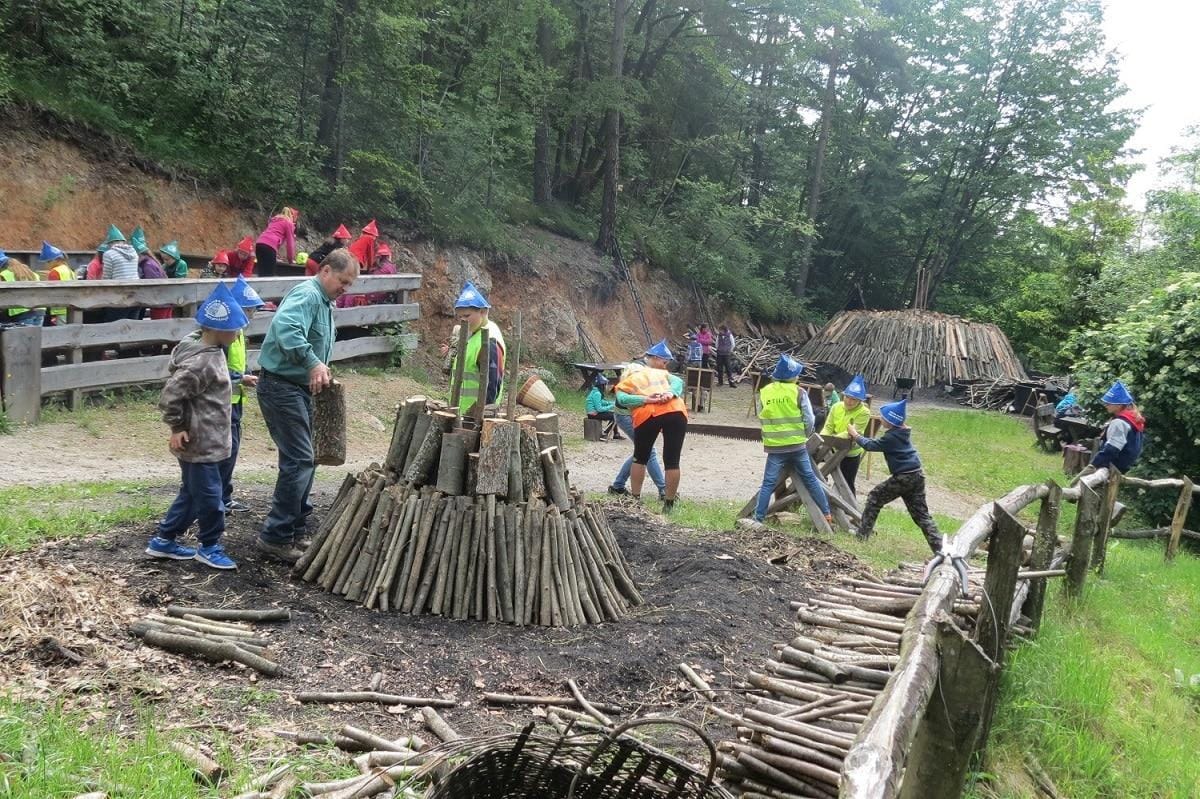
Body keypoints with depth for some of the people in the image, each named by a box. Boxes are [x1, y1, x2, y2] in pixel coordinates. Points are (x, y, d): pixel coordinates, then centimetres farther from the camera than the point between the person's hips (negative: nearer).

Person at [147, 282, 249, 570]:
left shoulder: (206, 348, 6)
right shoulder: (202, 362, -25)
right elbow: (170, 395, -26)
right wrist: (177, 427, -16)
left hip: (205, 440, 10)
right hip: (199, 443, -10)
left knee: (192, 493, 20)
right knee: (209, 495, 3)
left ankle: (164, 540, 31)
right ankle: (209, 546, 19)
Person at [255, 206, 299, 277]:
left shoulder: (275, 219, 31)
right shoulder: (289, 223, 8)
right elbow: (289, 242, 8)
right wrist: (290, 259, 19)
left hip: (259, 244, 8)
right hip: (269, 247, -8)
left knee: (262, 274, 4)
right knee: (269, 275, -9)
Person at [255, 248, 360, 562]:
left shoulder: (324, 302, 17)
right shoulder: (307, 295, -17)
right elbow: (285, 327, -36)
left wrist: (320, 372, 9)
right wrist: (313, 363, -40)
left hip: (299, 388, 11)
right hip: (281, 386, -11)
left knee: (302, 459, 15)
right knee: (299, 460, -12)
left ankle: (295, 529, 25)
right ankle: (275, 536, -6)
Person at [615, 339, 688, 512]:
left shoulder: (628, 379, 27)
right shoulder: (663, 373, 32)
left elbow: (621, 398, 6)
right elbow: (678, 382, 12)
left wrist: (646, 399, -2)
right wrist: (671, 393, -5)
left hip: (648, 415, -1)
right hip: (676, 412, 1)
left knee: (640, 458, 18)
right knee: (672, 461, 8)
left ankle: (635, 499, 22)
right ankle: (669, 504, 12)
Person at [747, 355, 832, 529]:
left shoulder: (764, 392, -1)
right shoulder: (799, 392, -7)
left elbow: (761, 418, 6)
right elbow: (809, 420, -5)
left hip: (775, 447, 1)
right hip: (797, 446, -1)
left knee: (768, 483, 5)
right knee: (810, 479, 13)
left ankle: (758, 518, -1)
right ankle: (826, 513, 19)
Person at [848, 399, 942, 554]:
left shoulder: (891, 437, -15)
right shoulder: (902, 433, 11)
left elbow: (871, 445, -6)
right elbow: (879, 443, 22)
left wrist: (855, 435, 7)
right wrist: (859, 436, 19)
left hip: (903, 477, -8)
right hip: (916, 476, 8)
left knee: (874, 497, 9)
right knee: (922, 514, 8)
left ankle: (863, 533, 12)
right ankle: (939, 548, 1)